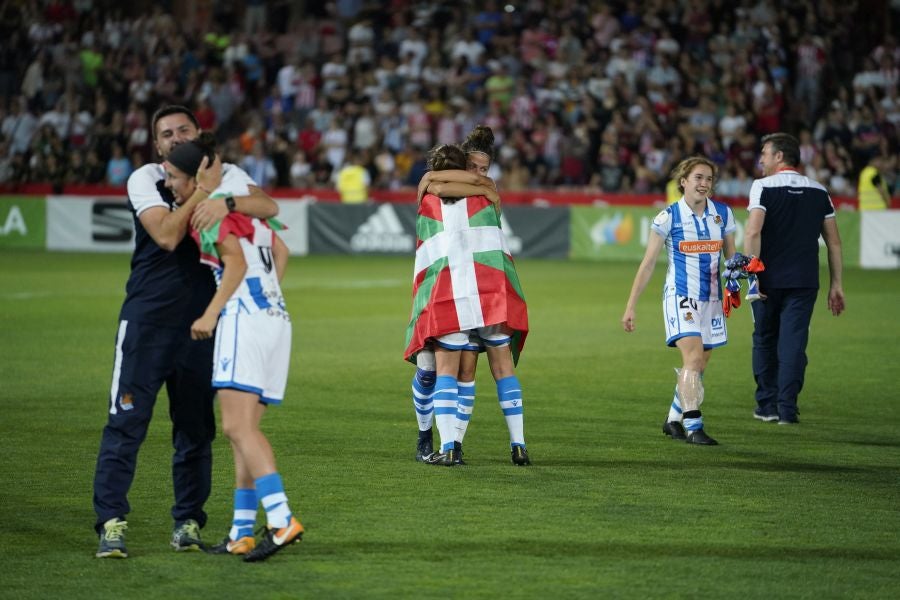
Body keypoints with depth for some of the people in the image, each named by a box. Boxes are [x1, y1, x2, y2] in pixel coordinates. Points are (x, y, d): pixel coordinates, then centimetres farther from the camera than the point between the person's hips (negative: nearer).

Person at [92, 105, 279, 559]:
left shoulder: (227, 176, 6)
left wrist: (225, 203, -30)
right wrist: (201, 192, -17)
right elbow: (166, 236, -16)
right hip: (147, 317, -2)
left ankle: (188, 522, 16)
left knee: (196, 427, 6)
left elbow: (269, 206, -14)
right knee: (126, 420, -7)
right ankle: (111, 523, -7)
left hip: (201, 322, 2)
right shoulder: (144, 180, 0)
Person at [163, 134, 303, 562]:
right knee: (245, 430, 10)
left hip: (245, 316, -10)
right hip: (276, 317, 10)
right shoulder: (243, 201, 20)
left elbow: (237, 263, -17)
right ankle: (242, 533, 9)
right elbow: (280, 252, 28)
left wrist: (210, 315, -18)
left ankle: (282, 520, -27)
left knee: (237, 426, -15)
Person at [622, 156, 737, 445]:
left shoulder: (723, 213, 4)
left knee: (699, 366, 9)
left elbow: (731, 256, 15)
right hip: (680, 296, -5)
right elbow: (648, 263, -2)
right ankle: (692, 426, -20)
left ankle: (674, 419, 25)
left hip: (711, 298, 5)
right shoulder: (669, 217, -6)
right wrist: (631, 305, -3)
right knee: (693, 358, -20)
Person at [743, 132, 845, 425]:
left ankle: (767, 404, 16)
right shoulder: (819, 191, 8)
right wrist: (836, 284, 13)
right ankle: (787, 408, -4)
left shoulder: (763, 187, -4)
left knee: (765, 340, 12)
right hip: (804, 280, 2)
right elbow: (834, 241, 8)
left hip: (769, 279, -2)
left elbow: (753, 231, -16)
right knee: (793, 342, 2)